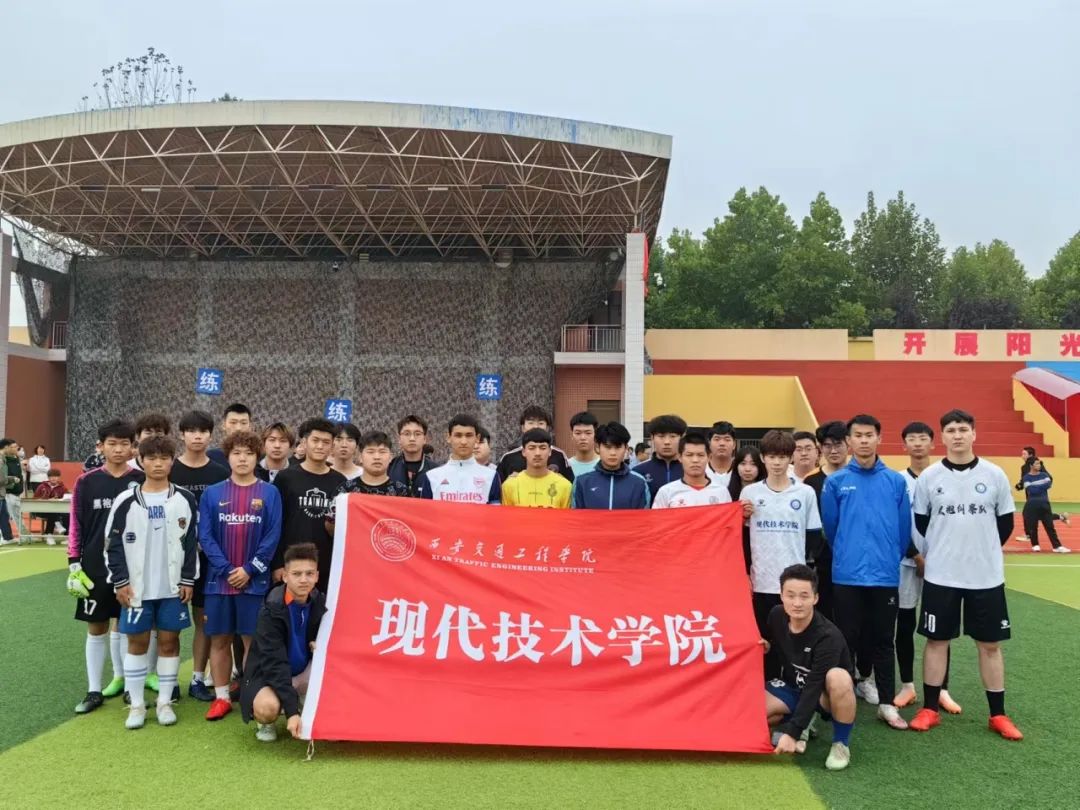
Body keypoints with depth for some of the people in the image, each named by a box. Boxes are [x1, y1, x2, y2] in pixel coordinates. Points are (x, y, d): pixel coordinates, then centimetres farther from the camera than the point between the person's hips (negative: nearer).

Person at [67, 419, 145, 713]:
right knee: (96, 627, 8)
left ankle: (123, 679, 26)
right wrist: (74, 564, -3)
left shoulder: (142, 481, -4)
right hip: (95, 566, 1)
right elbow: (76, 524, 2)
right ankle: (94, 691, 17)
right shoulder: (87, 482, -2)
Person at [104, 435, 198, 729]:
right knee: (137, 642, 7)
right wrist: (120, 582, -5)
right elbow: (113, 544, 0)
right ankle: (136, 704, 18)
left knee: (169, 640, 7)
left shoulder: (185, 500, 1)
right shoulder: (126, 501, -2)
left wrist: (188, 580, -1)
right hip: (136, 587, -1)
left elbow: (191, 543, 4)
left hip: (172, 587, 1)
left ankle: (165, 702, 18)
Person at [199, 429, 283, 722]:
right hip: (219, 579, 2)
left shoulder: (269, 492, 0)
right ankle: (221, 697, 20)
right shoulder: (212, 493, 3)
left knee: (251, 640, 4)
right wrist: (226, 570, -10)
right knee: (219, 640, 9)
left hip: (254, 580, -1)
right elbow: (205, 536, -1)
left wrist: (249, 570, -10)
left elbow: (273, 536, -4)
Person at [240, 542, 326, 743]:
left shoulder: (319, 602, -10)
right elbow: (274, 663, -29)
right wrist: (292, 711, -36)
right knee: (268, 707, -37)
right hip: (267, 674, -5)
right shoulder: (272, 609, -24)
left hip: (303, 674, 5)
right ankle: (266, 723, 2)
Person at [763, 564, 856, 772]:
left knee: (838, 677, -40)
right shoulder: (776, 615, -12)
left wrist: (792, 732, -38)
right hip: (792, 687, 5)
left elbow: (813, 688, -34)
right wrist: (764, 648, -13)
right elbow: (770, 642, 12)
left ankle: (841, 744, -16)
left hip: (824, 694, -5)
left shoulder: (828, 636, -30)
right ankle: (803, 722, 7)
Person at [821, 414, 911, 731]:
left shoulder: (896, 481, 2)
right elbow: (829, 526, 4)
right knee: (846, 641, 7)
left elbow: (904, 528, 7)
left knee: (883, 642, 11)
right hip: (846, 576, -1)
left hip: (885, 576, 1)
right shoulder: (835, 482, -1)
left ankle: (887, 703, 22)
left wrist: (890, 559, 11)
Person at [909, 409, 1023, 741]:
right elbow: (919, 523, 7)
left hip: (986, 576, 1)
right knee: (937, 640, 6)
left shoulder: (995, 475, -2)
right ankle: (930, 709, 17)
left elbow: (1006, 522, 8)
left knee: (990, 643, 8)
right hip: (940, 575, 0)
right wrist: (945, 551, 11)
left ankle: (998, 715, 19)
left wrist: (983, 550, 12)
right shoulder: (929, 477, -3)